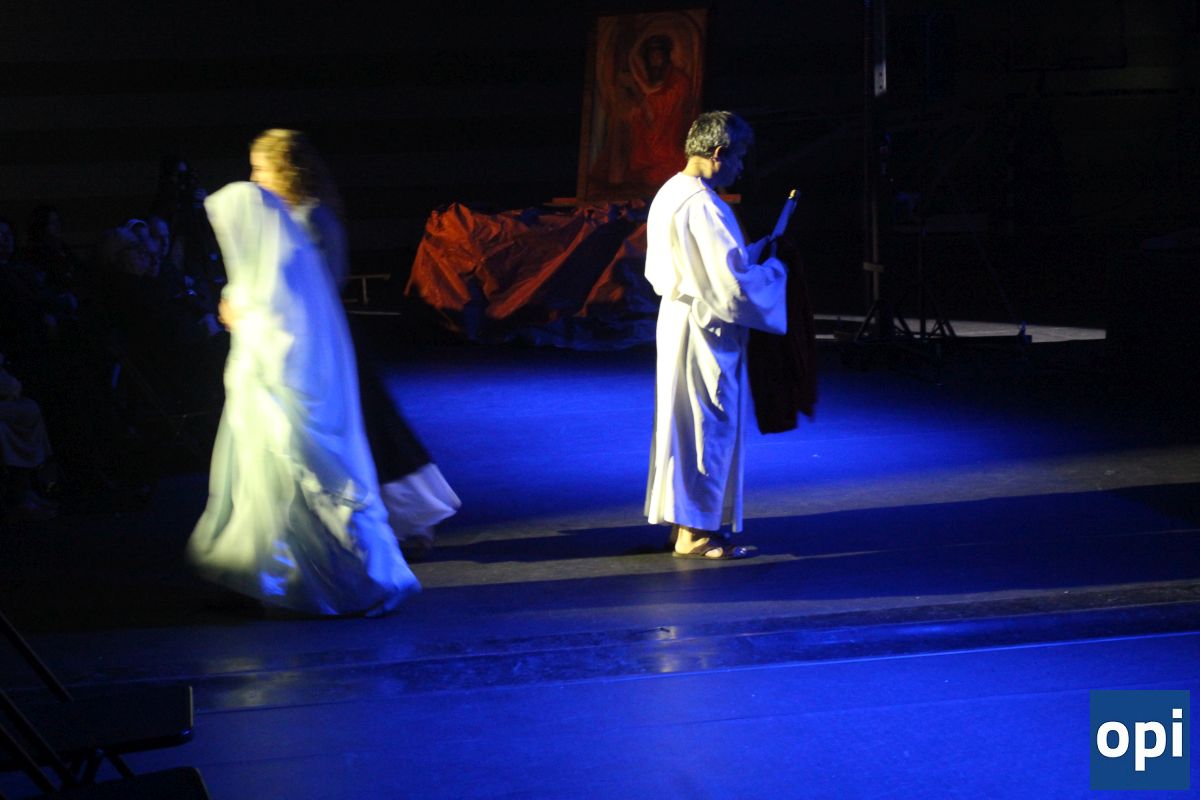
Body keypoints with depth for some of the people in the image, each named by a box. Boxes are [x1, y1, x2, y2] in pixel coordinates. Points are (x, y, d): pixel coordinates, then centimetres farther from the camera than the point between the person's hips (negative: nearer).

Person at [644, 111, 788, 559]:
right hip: (708, 333, -10)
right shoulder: (702, 204, -22)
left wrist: (749, 254, 16)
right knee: (710, 426, -1)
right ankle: (696, 532, 5)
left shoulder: (668, 195, 8)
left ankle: (683, 521, 23)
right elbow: (733, 279, -23)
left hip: (676, 318, 10)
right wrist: (773, 269, -4)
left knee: (684, 422, 15)